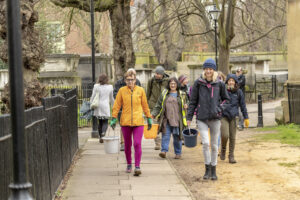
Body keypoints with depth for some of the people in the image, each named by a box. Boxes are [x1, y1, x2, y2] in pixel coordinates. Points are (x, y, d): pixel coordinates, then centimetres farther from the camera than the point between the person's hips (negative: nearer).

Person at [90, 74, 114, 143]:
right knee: (105, 122, 2)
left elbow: (93, 97, 0)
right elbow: (111, 98, 13)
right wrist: (113, 105, 27)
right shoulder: (110, 87, 1)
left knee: (100, 122, 13)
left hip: (98, 106, 1)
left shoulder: (96, 86, -2)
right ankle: (103, 133, -25)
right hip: (106, 106, -1)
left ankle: (100, 137, 14)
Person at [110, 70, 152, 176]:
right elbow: (117, 105, 4)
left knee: (137, 144, -10)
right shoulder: (122, 90, 2)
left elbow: (145, 105, 11)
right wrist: (114, 119, -3)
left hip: (138, 122, -1)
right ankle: (129, 164, 28)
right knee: (127, 145, 11)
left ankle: (137, 167, -8)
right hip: (125, 122, 1)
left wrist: (149, 118, 12)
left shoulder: (140, 90, 3)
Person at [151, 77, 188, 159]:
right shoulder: (164, 94, 10)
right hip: (166, 119, 1)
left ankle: (178, 153, 13)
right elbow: (158, 106, 10)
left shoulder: (181, 94, 10)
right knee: (165, 135, -10)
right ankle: (164, 151, -14)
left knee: (177, 137, 3)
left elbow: (185, 104, 17)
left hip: (177, 120, -1)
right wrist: (153, 114, -3)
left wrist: (185, 106, -8)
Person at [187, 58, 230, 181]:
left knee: (214, 145, 8)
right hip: (202, 118, -1)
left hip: (215, 118, 1)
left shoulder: (219, 84, 3)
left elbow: (226, 99, 15)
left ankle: (213, 170, 20)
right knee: (205, 143, -14)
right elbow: (193, 101, 4)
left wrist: (220, 108, -4)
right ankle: (207, 169, 3)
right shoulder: (198, 83, 0)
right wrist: (189, 117, 2)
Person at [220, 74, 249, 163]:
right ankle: (223, 149, 15)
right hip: (223, 116, -2)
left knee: (232, 137, 3)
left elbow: (242, 105, 8)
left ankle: (231, 156, 14)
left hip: (233, 117, 2)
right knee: (225, 135, -14)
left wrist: (246, 118, 6)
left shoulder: (239, 92, 2)